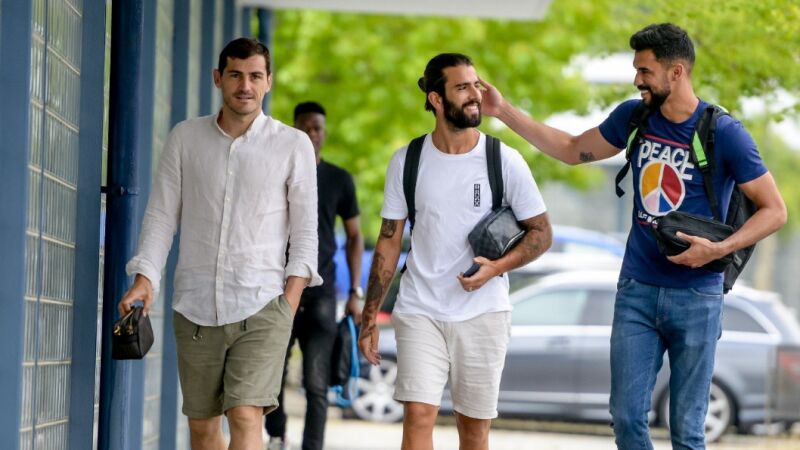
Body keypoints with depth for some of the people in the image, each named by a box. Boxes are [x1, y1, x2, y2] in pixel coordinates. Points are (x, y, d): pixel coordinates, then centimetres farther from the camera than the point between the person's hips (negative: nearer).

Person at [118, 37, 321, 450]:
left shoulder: (293, 145, 2)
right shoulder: (185, 138, 7)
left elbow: (305, 230, 3)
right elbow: (161, 215, 7)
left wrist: (290, 300, -6)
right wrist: (144, 279, -5)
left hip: (261, 307, -3)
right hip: (195, 307, 3)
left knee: (245, 416, -16)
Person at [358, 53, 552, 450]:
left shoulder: (504, 161, -3)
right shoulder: (407, 162, 1)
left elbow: (541, 233, 2)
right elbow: (389, 241, 6)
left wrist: (496, 267, -16)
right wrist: (369, 317, 3)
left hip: (483, 312, 0)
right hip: (420, 312, 0)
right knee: (418, 416, -13)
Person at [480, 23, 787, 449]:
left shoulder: (724, 134, -11)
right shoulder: (633, 117, 3)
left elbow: (775, 210, -6)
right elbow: (572, 150, 18)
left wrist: (719, 249, -19)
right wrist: (504, 111, 13)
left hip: (695, 299, -4)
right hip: (636, 290, 4)